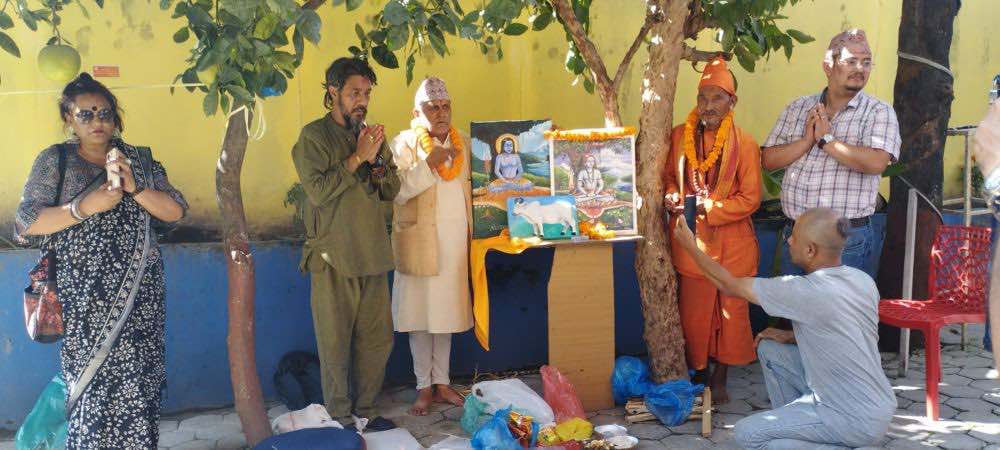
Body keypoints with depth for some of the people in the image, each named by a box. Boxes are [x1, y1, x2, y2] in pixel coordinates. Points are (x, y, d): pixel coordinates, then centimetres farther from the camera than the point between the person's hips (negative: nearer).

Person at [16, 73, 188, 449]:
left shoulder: (139, 161, 13)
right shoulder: (54, 161, 6)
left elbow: (175, 211, 4)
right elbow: (27, 222, -3)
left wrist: (134, 188, -11)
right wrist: (84, 208, -15)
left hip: (139, 293, 2)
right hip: (85, 298, -2)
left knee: (138, 384, -1)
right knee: (91, 385, -6)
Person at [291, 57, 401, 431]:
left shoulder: (372, 135, 12)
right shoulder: (313, 136, -6)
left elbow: (392, 191, 12)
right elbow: (318, 190, -17)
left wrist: (377, 161, -7)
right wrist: (358, 158, -17)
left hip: (373, 254, 6)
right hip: (333, 257, -6)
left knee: (377, 338, 11)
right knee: (336, 343, 3)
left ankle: (365, 410, 26)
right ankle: (340, 418, 16)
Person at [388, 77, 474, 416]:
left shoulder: (462, 143, 11)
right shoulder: (403, 144, -4)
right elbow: (397, 191, -15)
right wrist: (428, 163, -23)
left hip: (454, 242, 4)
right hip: (419, 242, -4)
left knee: (446, 313, 10)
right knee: (420, 314, 2)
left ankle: (442, 383, 19)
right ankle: (424, 387, 13)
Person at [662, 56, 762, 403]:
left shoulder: (744, 143, -9)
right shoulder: (680, 136, -1)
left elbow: (750, 198, -9)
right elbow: (669, 176, 14)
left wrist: (706, 207, -19)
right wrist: (673, 195, -8)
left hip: (732, 243, -2)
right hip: (691, 241, 2)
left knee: (730, 310, 9)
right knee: (693, 311, 9)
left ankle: (719, 378, 25)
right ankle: (694, 375, 25)